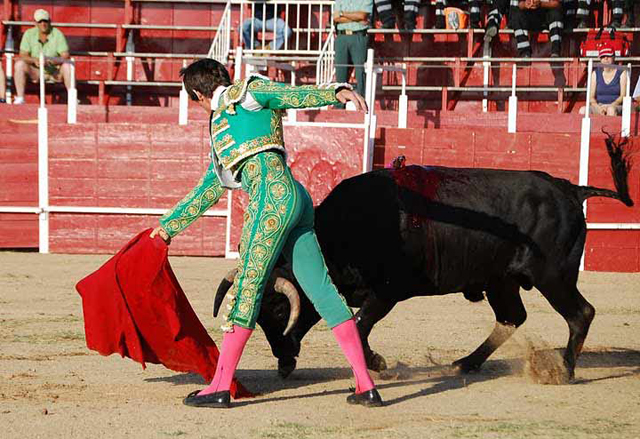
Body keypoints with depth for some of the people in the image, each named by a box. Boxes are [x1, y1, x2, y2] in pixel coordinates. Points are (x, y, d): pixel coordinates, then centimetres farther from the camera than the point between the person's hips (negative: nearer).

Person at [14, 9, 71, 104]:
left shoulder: (58, 34, -10)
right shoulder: (29, 34, -5)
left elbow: (65, 57, -16)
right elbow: (23, 56, -8)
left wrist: (51, 61, -36)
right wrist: (34, 60, -30)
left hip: (55, 72, -1)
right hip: (35, 72, 1)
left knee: (67, 66, -31)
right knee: (19, 64, -25)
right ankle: (20, 98, -26)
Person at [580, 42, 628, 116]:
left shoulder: (621, 73, 5)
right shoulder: (595, 74, 12)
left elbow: (623, 96, -3)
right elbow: (591, 97, 7)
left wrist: (612, 105, -21)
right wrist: (598, 108, -14)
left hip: (616, 106, -3)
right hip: (599, 106, 3)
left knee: (611, 110, -40)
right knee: (583, 110, -28)